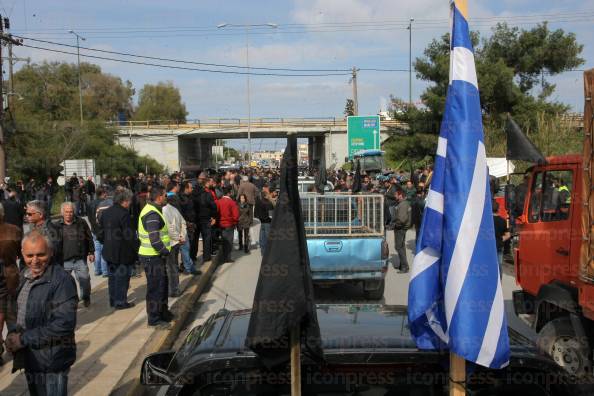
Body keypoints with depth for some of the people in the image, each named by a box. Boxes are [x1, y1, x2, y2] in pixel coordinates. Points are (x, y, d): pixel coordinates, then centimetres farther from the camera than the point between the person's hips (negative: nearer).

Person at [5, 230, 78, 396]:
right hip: (29, 359, 8)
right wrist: (13, 334, -2)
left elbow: (64, 324, -25)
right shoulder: (27, 276, 6)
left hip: (51, 363, -8)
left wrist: (24, 339, -20)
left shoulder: (62, 280, -20)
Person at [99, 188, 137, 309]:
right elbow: (129, 236, -20)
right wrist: (136, 248, -10)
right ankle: (120, 302, 11)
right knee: (122, 277, 4)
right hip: (122, 253, -8)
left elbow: (100, 233, 13)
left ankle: (113, 300, 28)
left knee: (112, 276, 18)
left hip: (108, 252, 8)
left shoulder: (105, 212, 6)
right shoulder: (124, 214, -20)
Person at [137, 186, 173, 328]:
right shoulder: (152, 214, -21)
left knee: (162, 285, 21)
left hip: (154, 255, 10)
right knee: (155, 287, 0)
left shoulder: (152, 210, 13)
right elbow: (155, 240, -27)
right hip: (152, 257, -10)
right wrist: (166, 252, -14)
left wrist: (164, 251, 14)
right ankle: (154, 319, 10)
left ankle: (163, 312, 34)